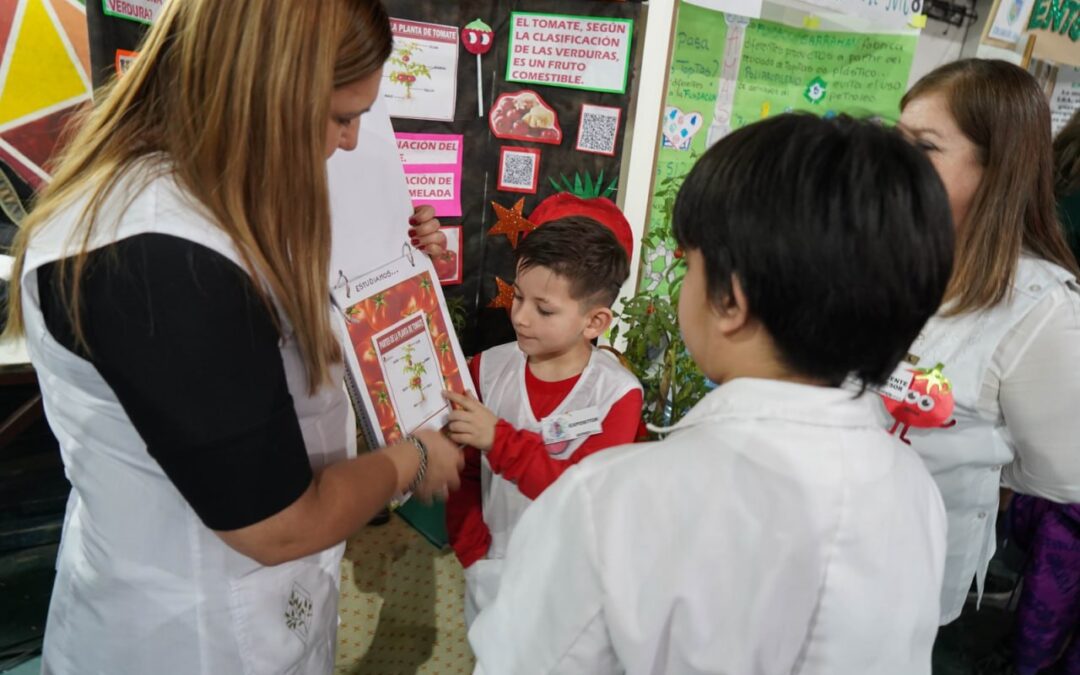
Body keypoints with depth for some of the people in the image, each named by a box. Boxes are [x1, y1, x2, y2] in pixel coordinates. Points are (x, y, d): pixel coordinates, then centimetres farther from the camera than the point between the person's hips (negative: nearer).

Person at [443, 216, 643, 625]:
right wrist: (474, 554, -8)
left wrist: (499, 440, -32)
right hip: (495, 569, 3)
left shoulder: (617, 394, -18)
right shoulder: (488, 369, -10)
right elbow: (464, 474, -2)